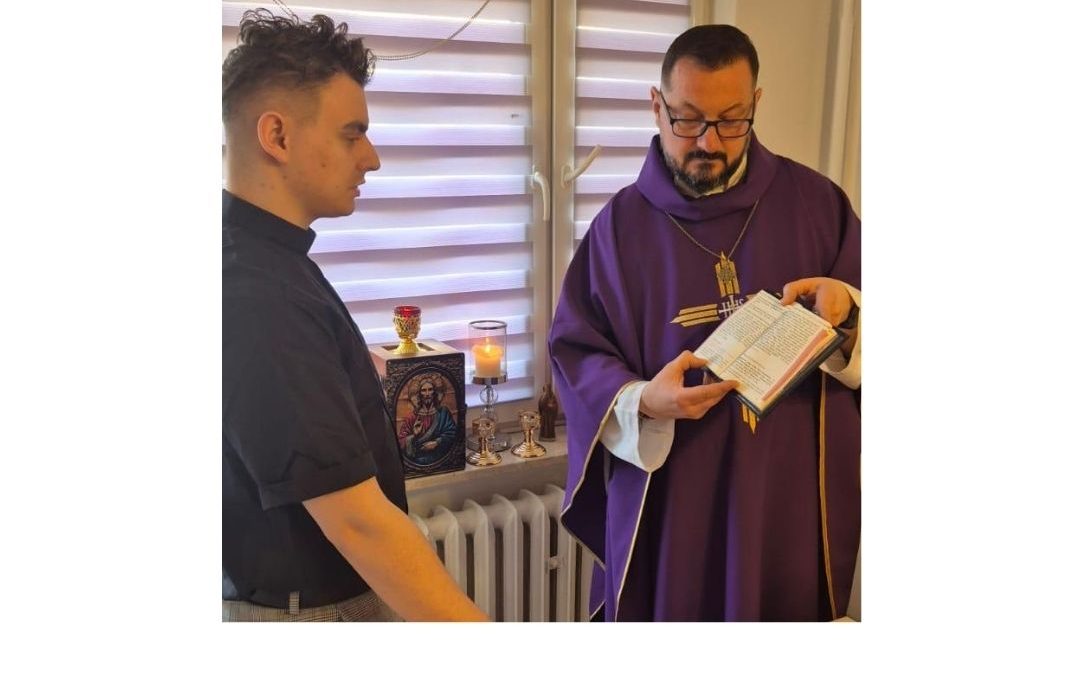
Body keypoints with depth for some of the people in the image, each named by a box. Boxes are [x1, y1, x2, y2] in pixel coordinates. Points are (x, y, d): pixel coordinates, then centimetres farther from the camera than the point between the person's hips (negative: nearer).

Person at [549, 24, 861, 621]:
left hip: (792, 494, 1)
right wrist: (642, 401, -21)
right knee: (667, 609, 12)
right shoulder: (621, 224, -2)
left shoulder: (815, 201, 0)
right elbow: (573, 350, -2)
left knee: (786, 610, 15)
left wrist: (846, 307, -17)